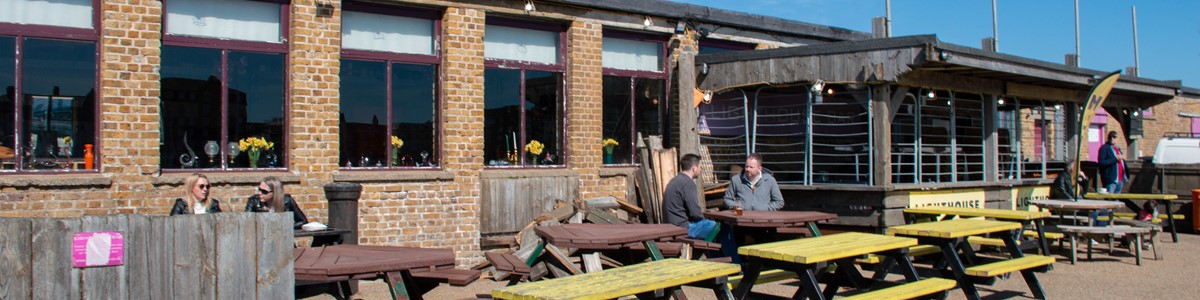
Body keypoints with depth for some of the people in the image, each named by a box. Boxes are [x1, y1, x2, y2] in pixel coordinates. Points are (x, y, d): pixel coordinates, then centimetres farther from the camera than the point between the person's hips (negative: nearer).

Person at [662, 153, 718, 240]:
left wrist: (700, 214, 13)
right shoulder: (687, 183, -16)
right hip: (683, 228, -10)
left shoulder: (676, 180, 13)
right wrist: (702, 217, 2)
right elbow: (695, 213, -18)